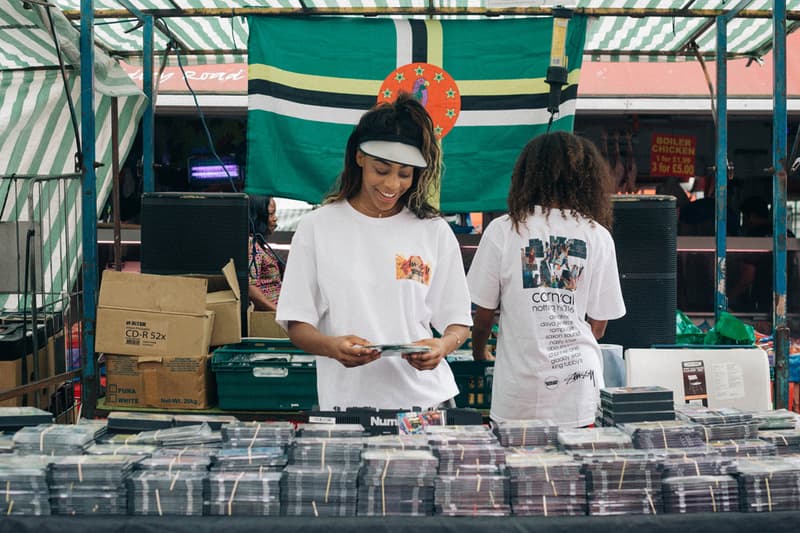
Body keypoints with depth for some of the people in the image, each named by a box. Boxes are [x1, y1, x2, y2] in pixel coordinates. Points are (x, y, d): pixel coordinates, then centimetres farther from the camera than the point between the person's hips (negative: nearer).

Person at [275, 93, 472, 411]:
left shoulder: (434, 231, 6)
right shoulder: (317, 227, 2)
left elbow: (458, 320, 8)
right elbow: (296, 322, 1)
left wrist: (443, 345, -14)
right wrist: (332, 346, -19)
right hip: (346, 401, -1)